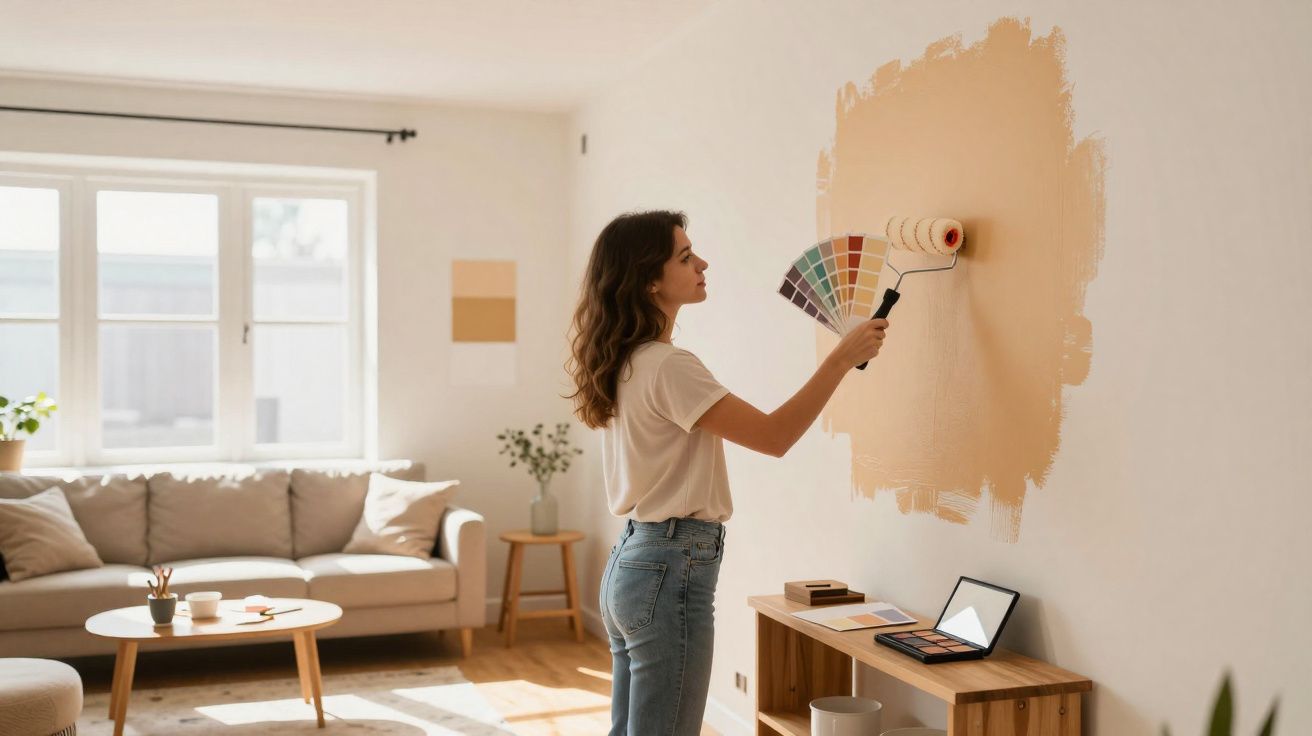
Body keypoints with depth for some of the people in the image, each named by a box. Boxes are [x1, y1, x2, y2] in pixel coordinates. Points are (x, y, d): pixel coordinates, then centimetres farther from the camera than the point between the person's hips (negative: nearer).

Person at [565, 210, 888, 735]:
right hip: (671, 571, -10)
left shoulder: (627, 363, 10)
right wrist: (841, 359, -15)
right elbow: (774, 436, -21)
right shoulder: (668, 367, -19)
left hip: (630, 561, 10)